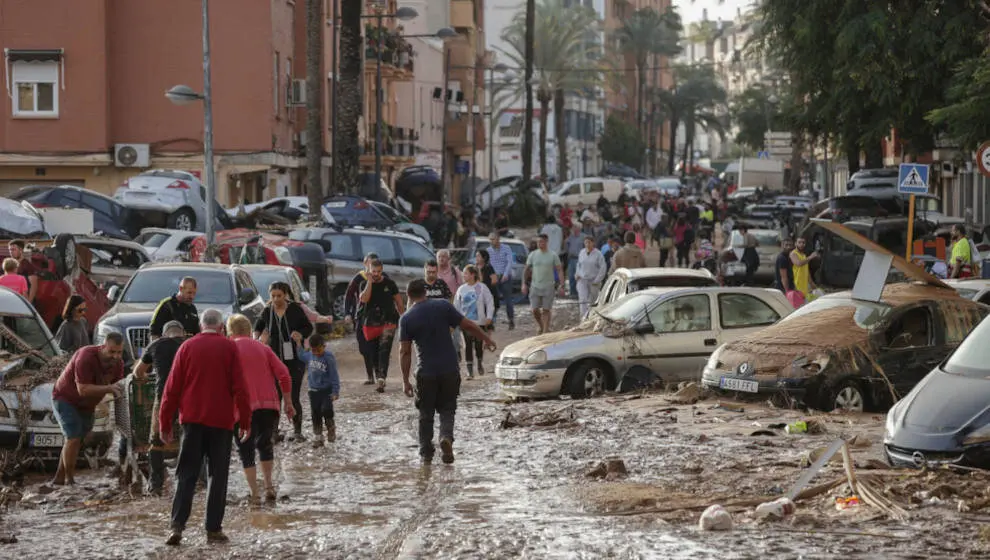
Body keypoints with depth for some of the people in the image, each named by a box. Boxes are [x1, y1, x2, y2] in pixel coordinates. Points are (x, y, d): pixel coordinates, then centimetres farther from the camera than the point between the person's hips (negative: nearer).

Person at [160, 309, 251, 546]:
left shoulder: (187, 347, 5)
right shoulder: (229, 348, 1)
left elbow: (172, 388, 3)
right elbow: (239, 387, -3)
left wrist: (165, 423, 8)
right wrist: (245, 421, 3)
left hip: (192, 419, 1)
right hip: (221, 421, -1)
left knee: (186, 475, 4)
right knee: (217, 476, 6)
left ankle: (177, 526, -9)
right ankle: (214, 529, 3)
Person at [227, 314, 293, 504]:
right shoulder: (262, 347, 13)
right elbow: (283, 373, 7)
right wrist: (287, 401, 12)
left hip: (244, 408, -3)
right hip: (269, 405, 3)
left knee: (246, 451, 6)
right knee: (265, 445, 23)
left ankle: (255, 494, -1)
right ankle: (269, 486, 13)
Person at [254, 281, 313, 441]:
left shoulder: (295, 309, -6)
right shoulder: (267, 311, 1)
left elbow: (309, 327, 4)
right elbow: (259, 325, 21)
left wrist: (301, 334, -17)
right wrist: (256, 336, 1)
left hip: (294, 358, -2)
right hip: (274, 359, 2)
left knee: (293, 397, -3)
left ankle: (297, 431, 9)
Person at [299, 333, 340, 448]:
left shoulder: (328, 357, -17)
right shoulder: (309, 355, -2)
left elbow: (334, 375, -14)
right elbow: (302, 356, 24)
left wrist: (335, 391, -16)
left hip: (327, 390, -5)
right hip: (314, 390, 5)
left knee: (326, 409, -19)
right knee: (316, 414, 8)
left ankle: (331, 428, 7)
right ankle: (317, 437, 18)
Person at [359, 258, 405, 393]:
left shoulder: (389, 283, 3)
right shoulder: (365, 284, 3)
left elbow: (398, 301, 12)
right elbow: (364, 299, -16)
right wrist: (370, 282, -16)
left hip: (388, 322, -2)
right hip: (371, 323, 2)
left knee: (384, 350, -18)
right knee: (374, 353, 7)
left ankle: (381, 378, -29)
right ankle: (378, 378, 24)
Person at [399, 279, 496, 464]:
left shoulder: (406, 319, -3)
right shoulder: (443, 306, -2)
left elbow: (404, 352, -5)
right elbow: (468, 326, 0)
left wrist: (405, 381, -1)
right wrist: (487, 339, 16)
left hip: (426, 372, 0)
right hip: (450, 369, 1)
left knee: (426, 413, 15)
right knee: (447, 409, 12)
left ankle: (426, 452, 17)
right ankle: (446, 437, -14)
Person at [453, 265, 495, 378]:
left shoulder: (482, 288, -5)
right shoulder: (461, 289, 4)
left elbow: (489, 303, -3)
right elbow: (456, 306, 9)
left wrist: (489, 317, -10)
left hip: (480, 322, -2)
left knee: (479, 344, 3)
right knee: (468, 345, -1)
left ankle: (480, 363, 29)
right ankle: (470, 370, 4)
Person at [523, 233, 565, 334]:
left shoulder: (553, 256, -2)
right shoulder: (532, 255, 4)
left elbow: (560, 270, -1)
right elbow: (526, 270, 10)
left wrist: (562, 286, -8)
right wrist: (524, 284, 2)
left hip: (548, 287, -2)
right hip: (535, 287, 2)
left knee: (546, 310, 0)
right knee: (535, 310, 0)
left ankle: (545, 330, 6)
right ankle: (541, 327, 23)